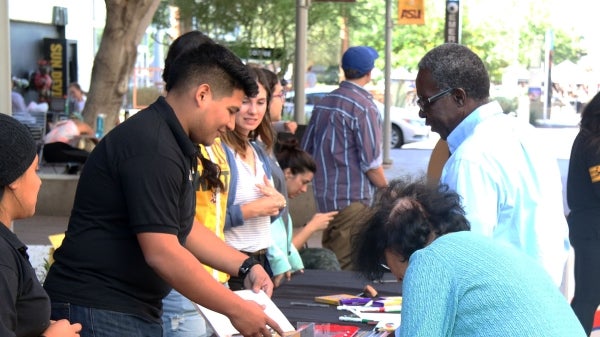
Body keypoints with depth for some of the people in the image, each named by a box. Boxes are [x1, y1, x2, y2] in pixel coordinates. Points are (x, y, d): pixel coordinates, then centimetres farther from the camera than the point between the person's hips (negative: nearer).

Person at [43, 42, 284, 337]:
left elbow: (184, 228, 22)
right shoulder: (151, 148, -20)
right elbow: (162, 254, -25)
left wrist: (245, 267, 11)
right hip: (99, 312, -10)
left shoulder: (176, 145, 13)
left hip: (137, 311, 10)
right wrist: (235, 309, -19)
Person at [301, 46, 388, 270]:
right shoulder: (364, 106, -13)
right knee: (348, 268, -3)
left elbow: (306, 149, 17)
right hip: (352, 199, -8)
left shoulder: (324, 103, 10)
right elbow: (371, 163, -15)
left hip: (323, 197, 8)